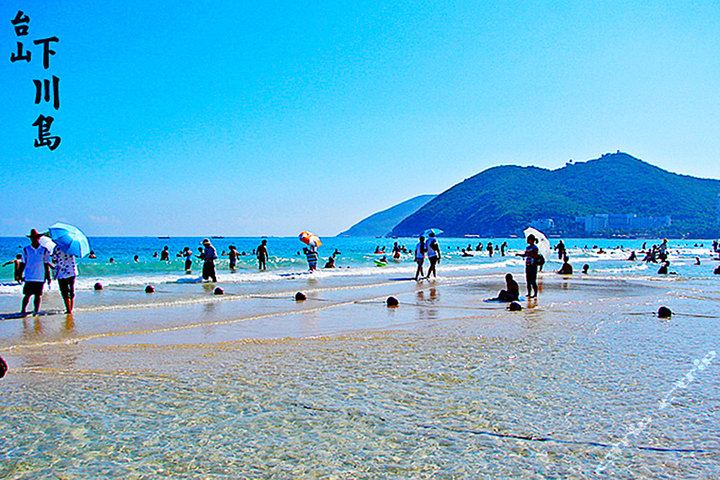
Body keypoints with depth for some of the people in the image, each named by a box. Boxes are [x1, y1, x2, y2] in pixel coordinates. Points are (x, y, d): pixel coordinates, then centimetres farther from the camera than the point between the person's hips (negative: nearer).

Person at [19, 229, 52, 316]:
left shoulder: (44, 250, 6)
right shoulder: (26, 249, 6)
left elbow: (46, 264, 9)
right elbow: (23, 264, 10)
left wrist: (48, 277, 6)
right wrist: (21, 275, 5)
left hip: (40, 277, 0)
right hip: (29, 277, 0)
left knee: (37, 295, 2)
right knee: (27, 295, -2)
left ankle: (36, 311, 10)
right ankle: (23, 310, 12)